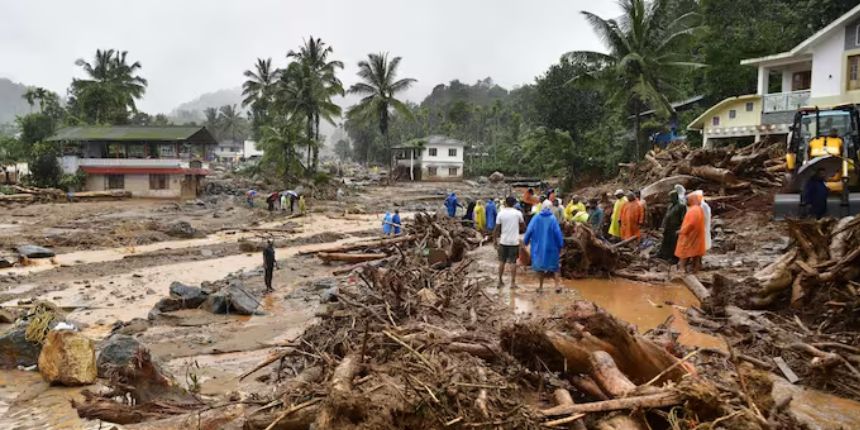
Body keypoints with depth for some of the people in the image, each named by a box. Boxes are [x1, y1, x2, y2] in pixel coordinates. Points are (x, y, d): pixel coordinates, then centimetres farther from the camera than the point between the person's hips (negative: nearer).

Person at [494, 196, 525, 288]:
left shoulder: (501, 213, -5)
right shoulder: (518, 213, -6)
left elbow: (496, 228, -3)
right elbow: (523, 224, 8)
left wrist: (494, 239, 7)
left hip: (503, 241, 1)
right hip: (514, 241, -1)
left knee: (502, 261, 11)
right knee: (513, 262, 4)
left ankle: (500, 281, 17)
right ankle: (513, 282, 4)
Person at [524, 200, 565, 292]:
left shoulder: (536, 218, -7)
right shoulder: (552, 219, -10)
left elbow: (529, 231, -4)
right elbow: (558, 233, -8)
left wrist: (525, 242, 11)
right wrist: (560, 246, 1)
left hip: (538, 246, 1)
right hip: (551, 247, -1)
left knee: (540, 266, 13)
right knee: (554, 266, 12)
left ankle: (541, 286, 15)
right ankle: (557, 285, 7)